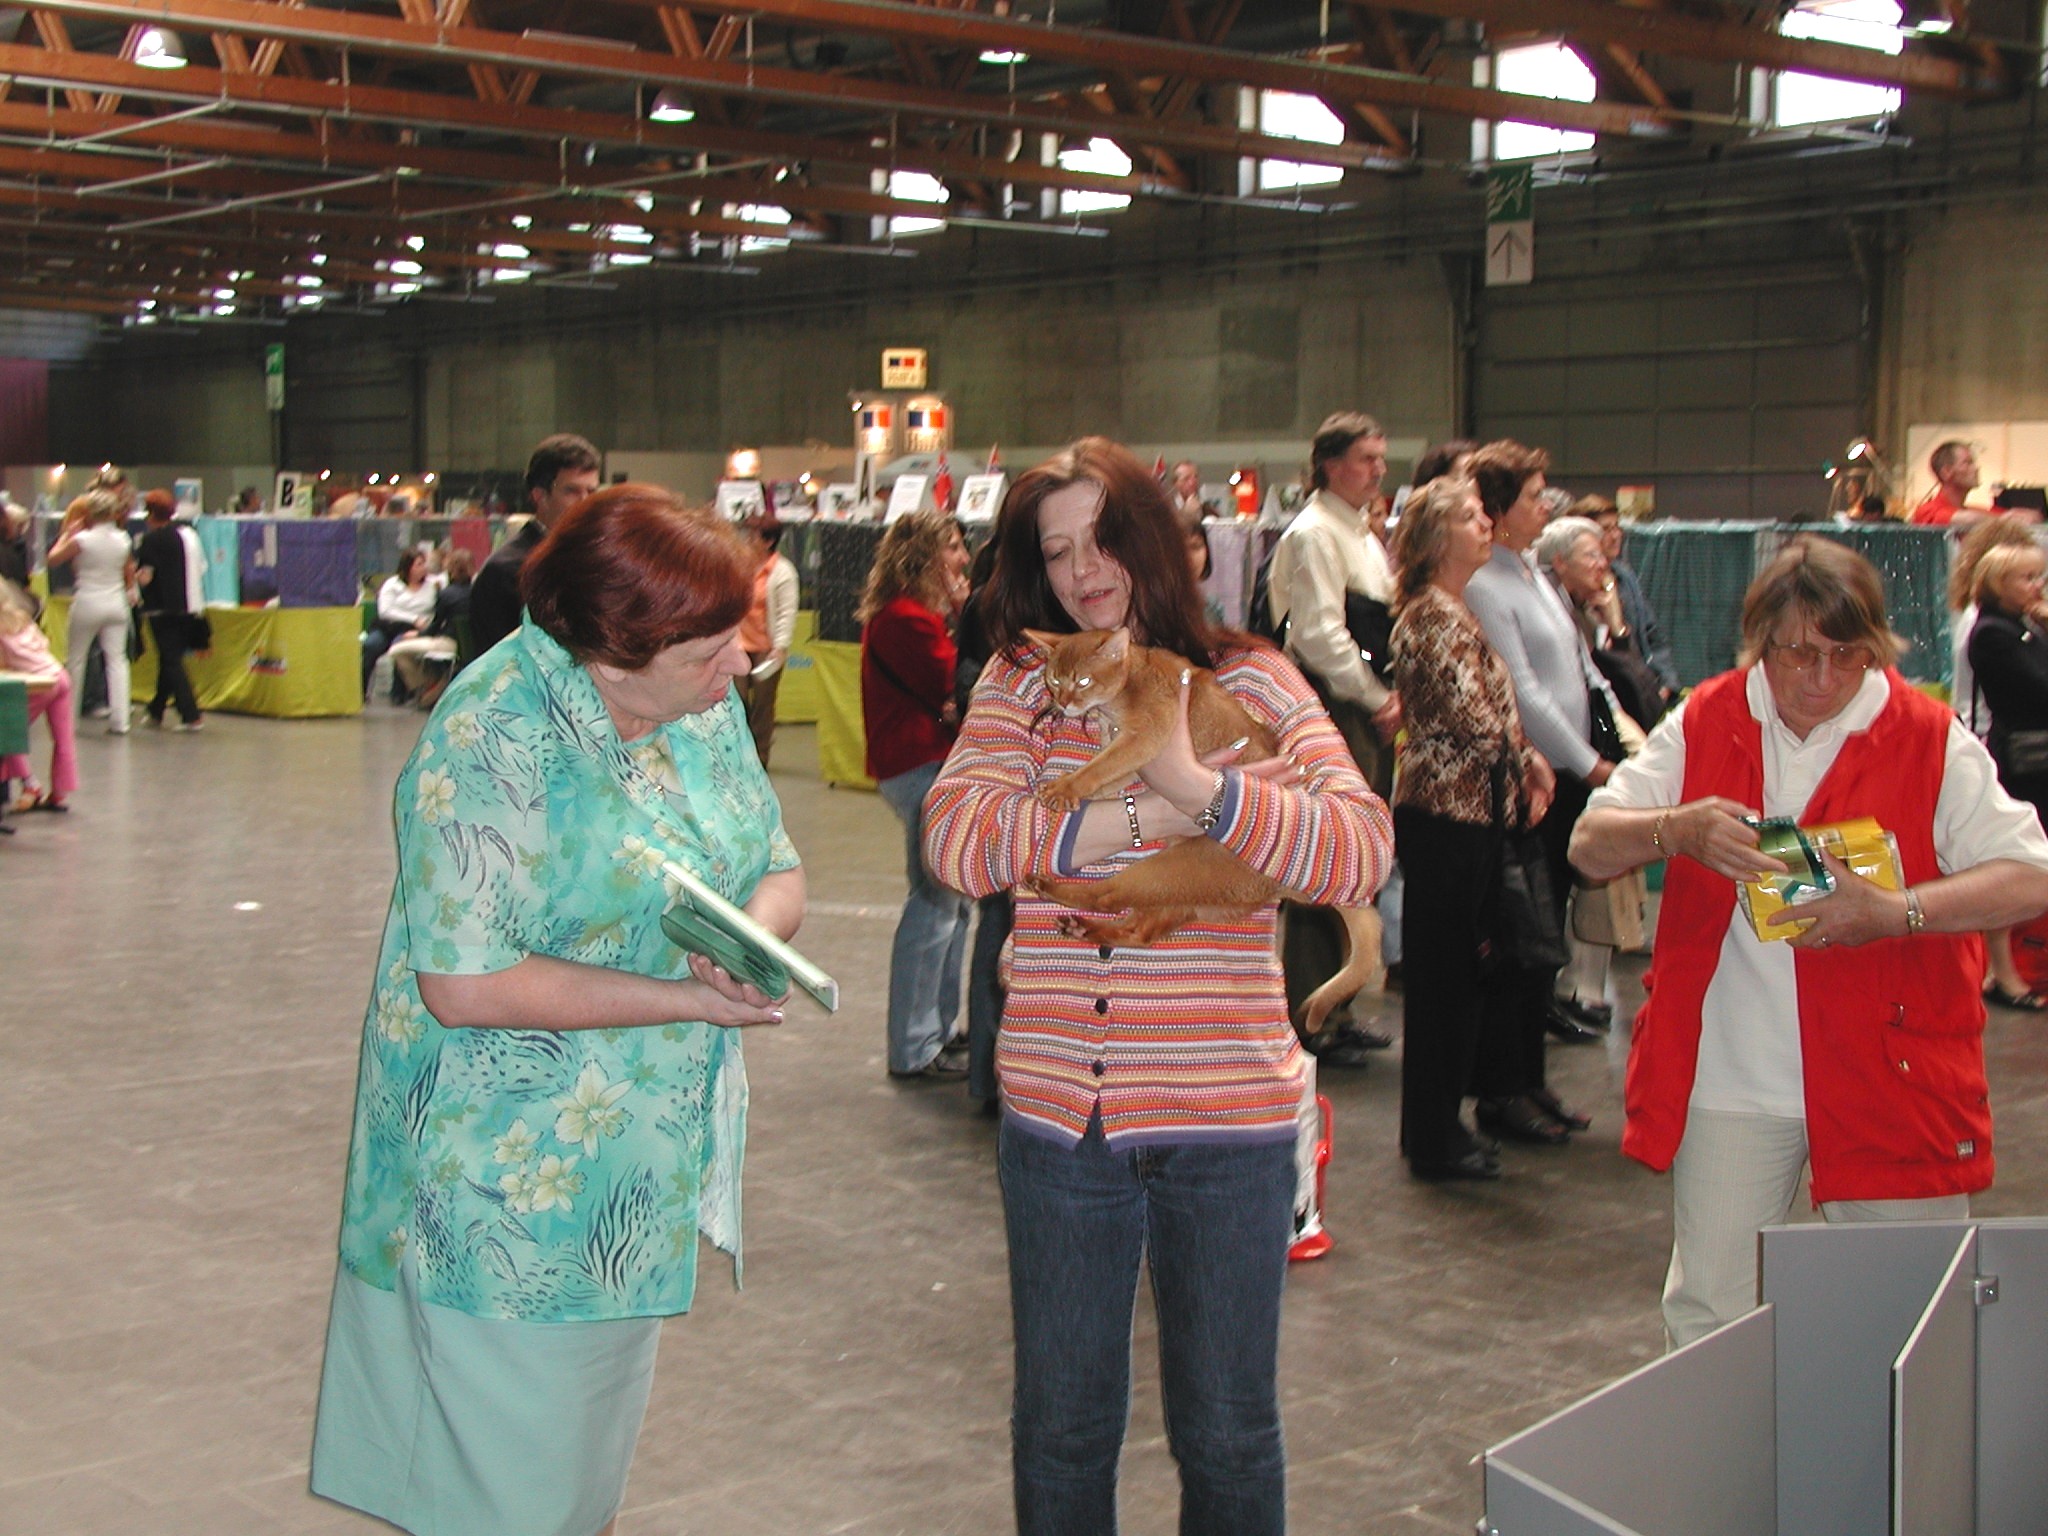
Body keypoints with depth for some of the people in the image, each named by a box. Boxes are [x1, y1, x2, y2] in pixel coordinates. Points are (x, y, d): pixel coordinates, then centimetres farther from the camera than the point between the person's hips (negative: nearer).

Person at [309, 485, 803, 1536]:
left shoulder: (704, 706, 2)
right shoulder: (492, 740, -23)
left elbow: (777, 869, 10)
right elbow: (463, 985, -26)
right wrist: (683, 998, -24)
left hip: (638, 1173, 8)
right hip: (511, 1185, -8)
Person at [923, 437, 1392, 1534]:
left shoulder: (1249, 683, -1)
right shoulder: (1019, 685, 2)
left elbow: (1361, 852, -13)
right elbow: (956, 839, -14)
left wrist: (1199, 784, -25)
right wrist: (1152, 817, -18)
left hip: (1227, 1118, -1)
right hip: (1057, 1114, 1)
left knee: (1228, 1434, 14)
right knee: (1059, 1432, 17)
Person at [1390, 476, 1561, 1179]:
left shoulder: (1459, 611, 15)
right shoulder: (1431, 616, -15)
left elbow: (1495, 708, 18)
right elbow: (1474, 716, -19)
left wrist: (1527, 765, 2)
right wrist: (1528, 761, -4)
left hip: (1476, 810, 10)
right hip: (1444, 812, -10)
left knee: (1465, 969, 15)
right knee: (1444, 973, -2)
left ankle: (1443, 1124, 26)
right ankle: (1433, 1139, 7)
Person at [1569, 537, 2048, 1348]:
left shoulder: (1931, 741, -5)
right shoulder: (1702, 725, 3)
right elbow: (1589, 846, 1)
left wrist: (1895, 912, -26)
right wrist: (1675, 831, -20)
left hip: (1889, 1078, -2)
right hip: (1728, 1085, 2)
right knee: (1705, 1317, 8)